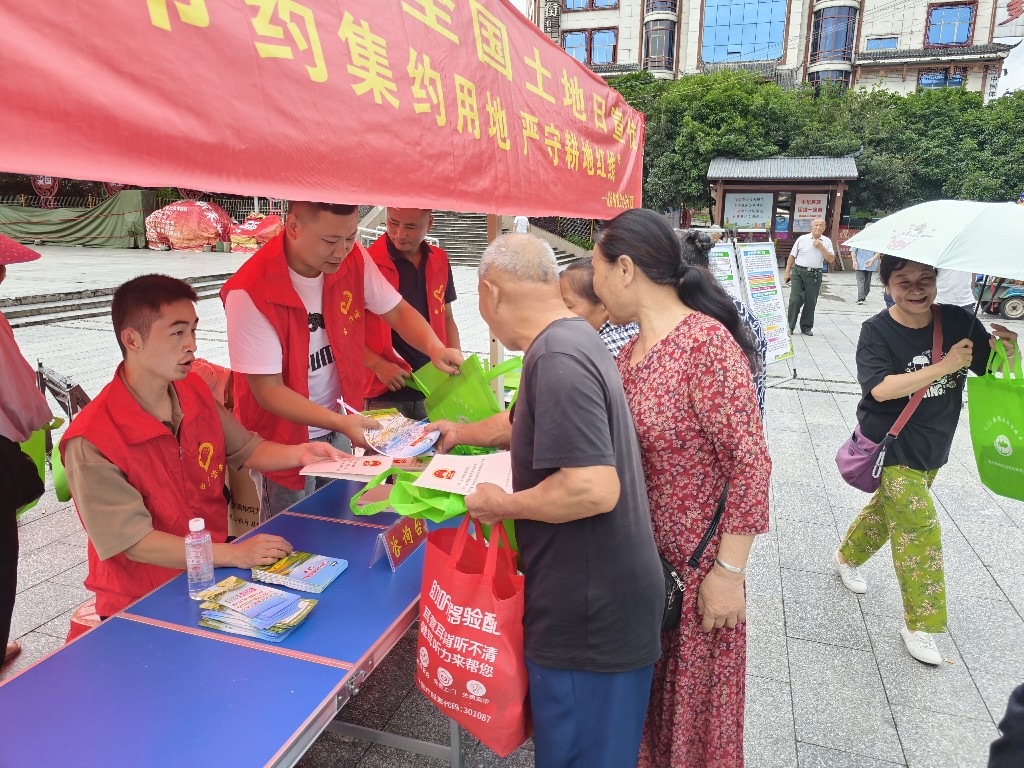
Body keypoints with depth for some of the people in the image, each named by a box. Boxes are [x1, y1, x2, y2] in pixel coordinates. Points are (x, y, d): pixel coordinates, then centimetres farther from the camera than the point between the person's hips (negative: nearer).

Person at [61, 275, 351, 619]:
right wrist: (232, 555, -26)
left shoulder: (196, 391, 1)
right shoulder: (91, 442, -20)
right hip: (141, 603, -6)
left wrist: (298, 454, -6)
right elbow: (133, 542, -20)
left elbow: (246, 449, 13)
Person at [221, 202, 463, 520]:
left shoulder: (353, 259, -11)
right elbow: (268, 389, -23)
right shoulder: (250, 292, -26)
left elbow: (397, 311, 0)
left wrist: (435, 348, -20)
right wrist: (340, 423, -34)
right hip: (283, 440, -4)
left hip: (339, 432, 5)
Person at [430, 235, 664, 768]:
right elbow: (531, 422, 25)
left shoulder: (557, 359, -25)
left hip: (590, 611, -9)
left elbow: (594, 489, -32)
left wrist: (503, 505, -16)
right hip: (598, 596, 9)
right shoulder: (573, 339, 8)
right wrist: (464, 434, 38)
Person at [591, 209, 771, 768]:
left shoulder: (706, 343, -22)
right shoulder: (631, 352, 3)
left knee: (689, 698, 16)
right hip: (637, 557, 7)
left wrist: (729, 574, -18)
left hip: (693, 564, -7)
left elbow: (751, 465, -22)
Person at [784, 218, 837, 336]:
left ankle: (806, 327, 18)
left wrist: (821, 247, -11)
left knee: (811, 302, 6)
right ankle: (790, 326, 1)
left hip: (814, 274, 2)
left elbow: (831, 260, -2)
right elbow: (792, 256, 8)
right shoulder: (802, 239, 3)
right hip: (798, 272, -1)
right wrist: (787, 271, 4)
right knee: (795, 299, -8)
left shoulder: (827, 242, 6)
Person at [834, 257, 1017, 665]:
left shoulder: (958, 321, -6)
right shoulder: (877, 331, -16)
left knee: (890, 506, 21)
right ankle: (920, 625, 8)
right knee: (920, 526, -7)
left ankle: (847, 557, 48)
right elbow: (880, 388, -27)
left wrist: (1008, 349, -24)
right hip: (892, 446, -5)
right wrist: (944, 366, -29)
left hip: (933, 446, 5)